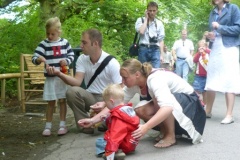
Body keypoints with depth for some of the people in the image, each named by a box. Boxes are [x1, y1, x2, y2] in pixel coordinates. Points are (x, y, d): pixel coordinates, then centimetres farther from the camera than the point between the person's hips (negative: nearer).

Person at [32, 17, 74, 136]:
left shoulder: (65, 42, 1)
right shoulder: (44, 44, -4)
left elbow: (71, 55, 10)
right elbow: (34, 58, -7)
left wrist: (67, 61, -11)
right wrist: (39, 59, -30)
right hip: (50, 78, -1)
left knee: (62, 101, 7)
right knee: (51, 102, 5)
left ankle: (62, 125, 16)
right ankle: (48, 126, 16)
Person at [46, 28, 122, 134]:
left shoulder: (112, 63, -14)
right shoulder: (82, 59, -3)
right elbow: (77, 82, -15)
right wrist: (59, 74, -32)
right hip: (91, 97, 3)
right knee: (72, 91, -28)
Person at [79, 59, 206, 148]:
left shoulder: (155, 79, -35)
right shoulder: (134, 83, -11)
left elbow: (167, 107, -49)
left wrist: (146, 127, -59)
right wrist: (93, 120, -20)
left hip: (189, 101, -7)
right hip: (171, 102, 7)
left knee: (159, 101, -35)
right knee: (140, 110, -14)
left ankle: (170, 136, -16)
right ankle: (166, 131, 3)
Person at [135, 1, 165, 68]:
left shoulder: (159, 23, 14)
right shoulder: (140, 20, 8)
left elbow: (161, 40, 11)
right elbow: (141, 32, -12)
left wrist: (161, 54, 4)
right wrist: (146, 19, -2)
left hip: (155, 50, 1)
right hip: (143, 49, -1)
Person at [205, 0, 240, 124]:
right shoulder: (212, 13, 16)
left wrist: (220, 27, -14)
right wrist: (210, 36, 0)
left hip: (228, 49, -5)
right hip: (215, 50, 6)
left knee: (229, 82, -6)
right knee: (210, 82, 6)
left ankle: (229, 115, -3)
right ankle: (208, 111, 16)